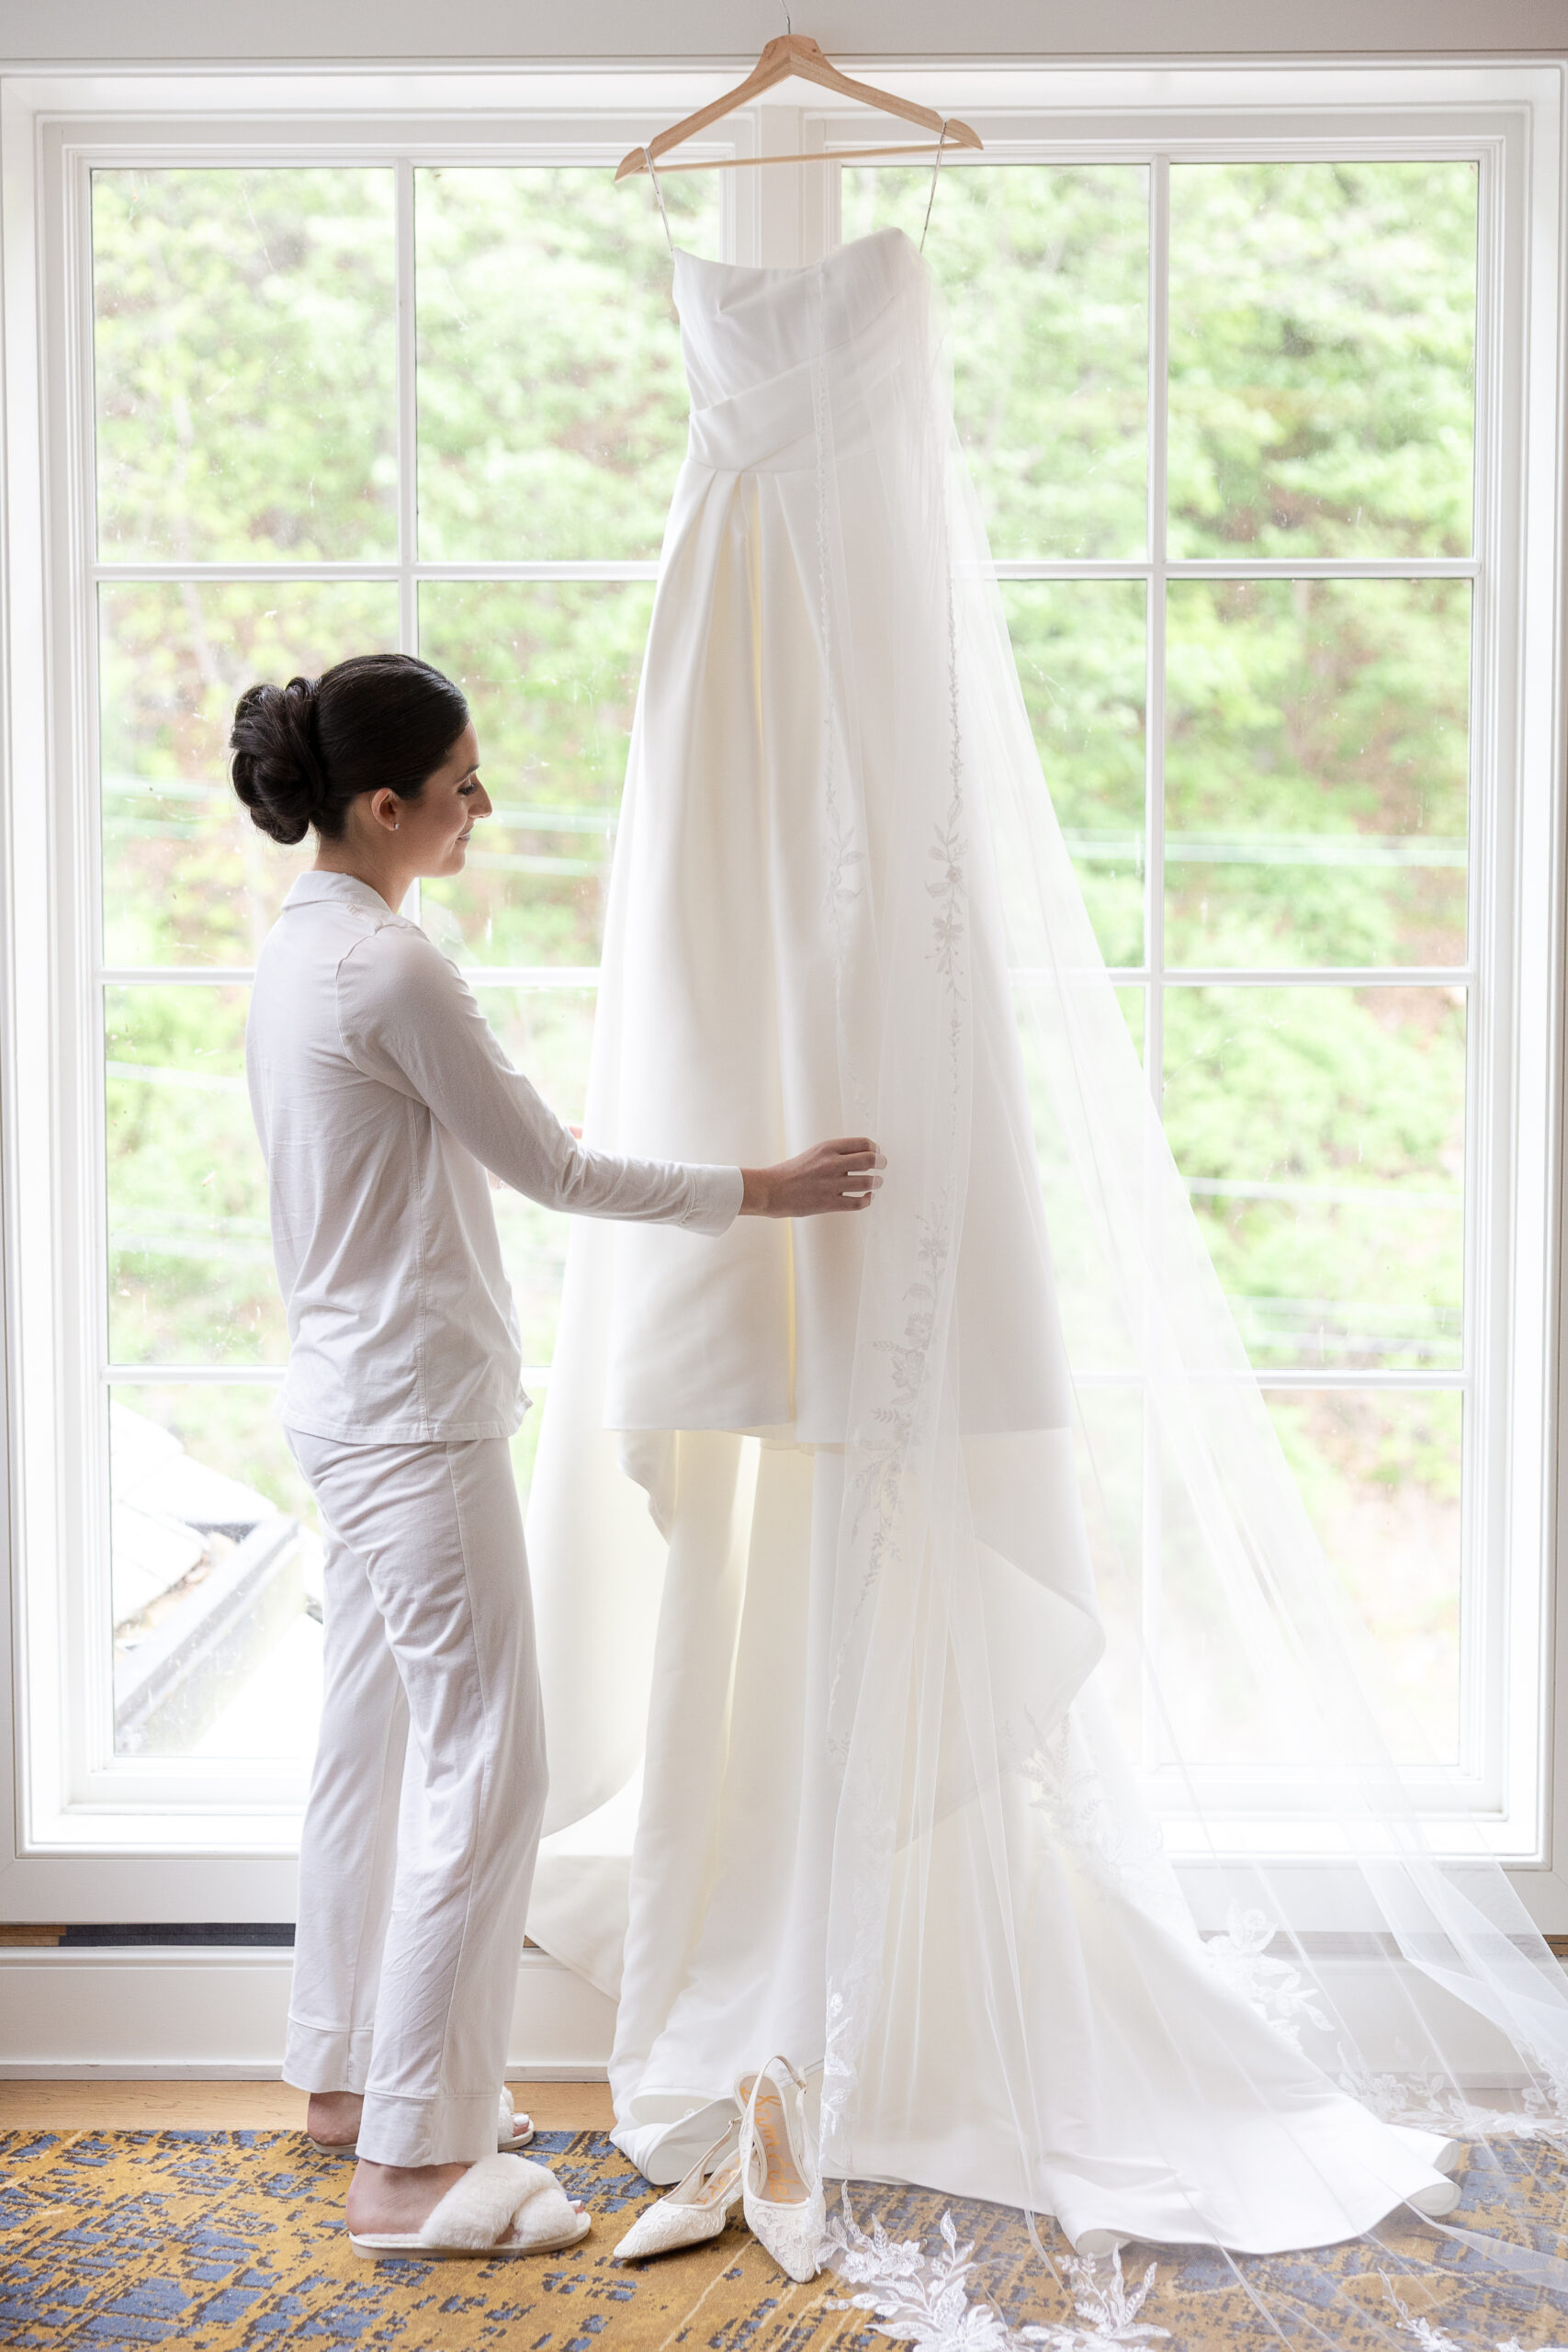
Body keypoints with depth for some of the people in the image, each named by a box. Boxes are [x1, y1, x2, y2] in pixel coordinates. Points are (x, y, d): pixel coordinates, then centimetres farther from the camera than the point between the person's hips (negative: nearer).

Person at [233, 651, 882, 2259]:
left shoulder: (305, 945, 10)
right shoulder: (386, 967, -20)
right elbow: (553, 1172, -16)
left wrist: (495, 1138, 31)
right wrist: (759, 1190, -9)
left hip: (350, 1398, 10)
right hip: (413, 1414, -10)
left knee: (373, 1741, 19)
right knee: (483, 1767, -5)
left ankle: (347, 2073, 32)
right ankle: (409, 2163, 2)